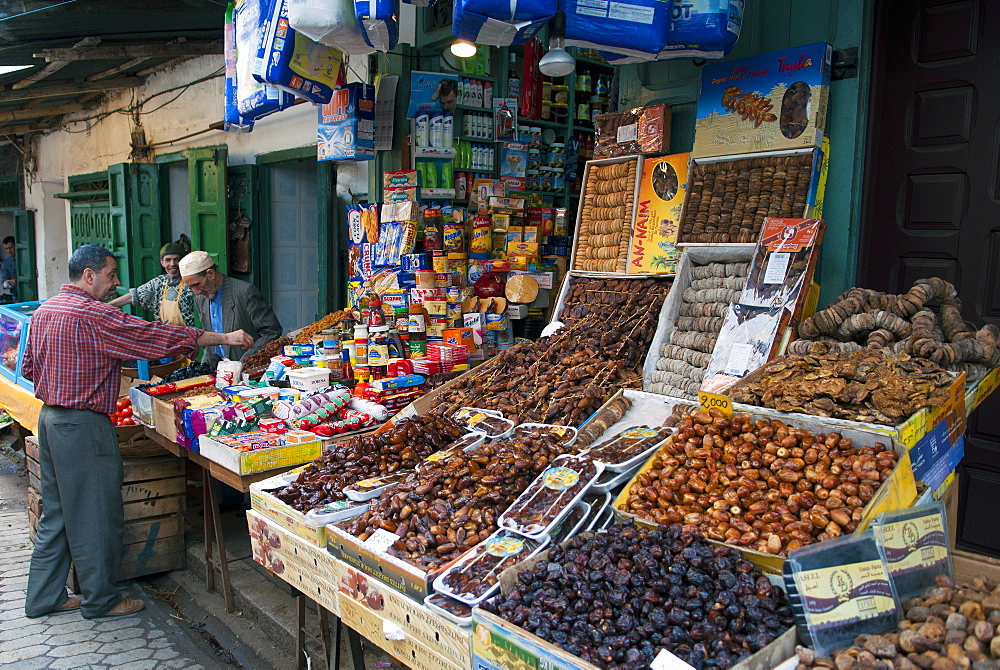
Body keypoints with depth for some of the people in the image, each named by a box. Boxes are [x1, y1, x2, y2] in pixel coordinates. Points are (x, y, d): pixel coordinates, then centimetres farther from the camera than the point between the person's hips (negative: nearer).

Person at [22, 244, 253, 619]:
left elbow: (29, 367, 18)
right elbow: (154, 336, -21)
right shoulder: (93, 315, -18)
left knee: (56, 513, 18)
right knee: (96, 515, 3)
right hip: (83, 424, -10)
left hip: (49, 416, 10)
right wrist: (224, 338, -17)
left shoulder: (44, 310, 11)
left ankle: (44, 598, 28)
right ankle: (100, 600, 16)